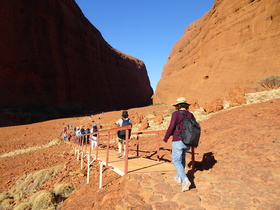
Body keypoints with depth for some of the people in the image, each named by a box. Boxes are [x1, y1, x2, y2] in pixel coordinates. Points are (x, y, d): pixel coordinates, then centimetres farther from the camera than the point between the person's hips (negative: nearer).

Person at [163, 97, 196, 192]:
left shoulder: (176, 114, -11)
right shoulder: (191, 115, 6)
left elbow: (171, 128, -16)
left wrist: (165, 138, -2)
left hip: (178, 141, -6)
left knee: (176, 160, 3)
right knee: (182, 158, 24)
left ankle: (185, 180, -13)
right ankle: (179, 177, 36)